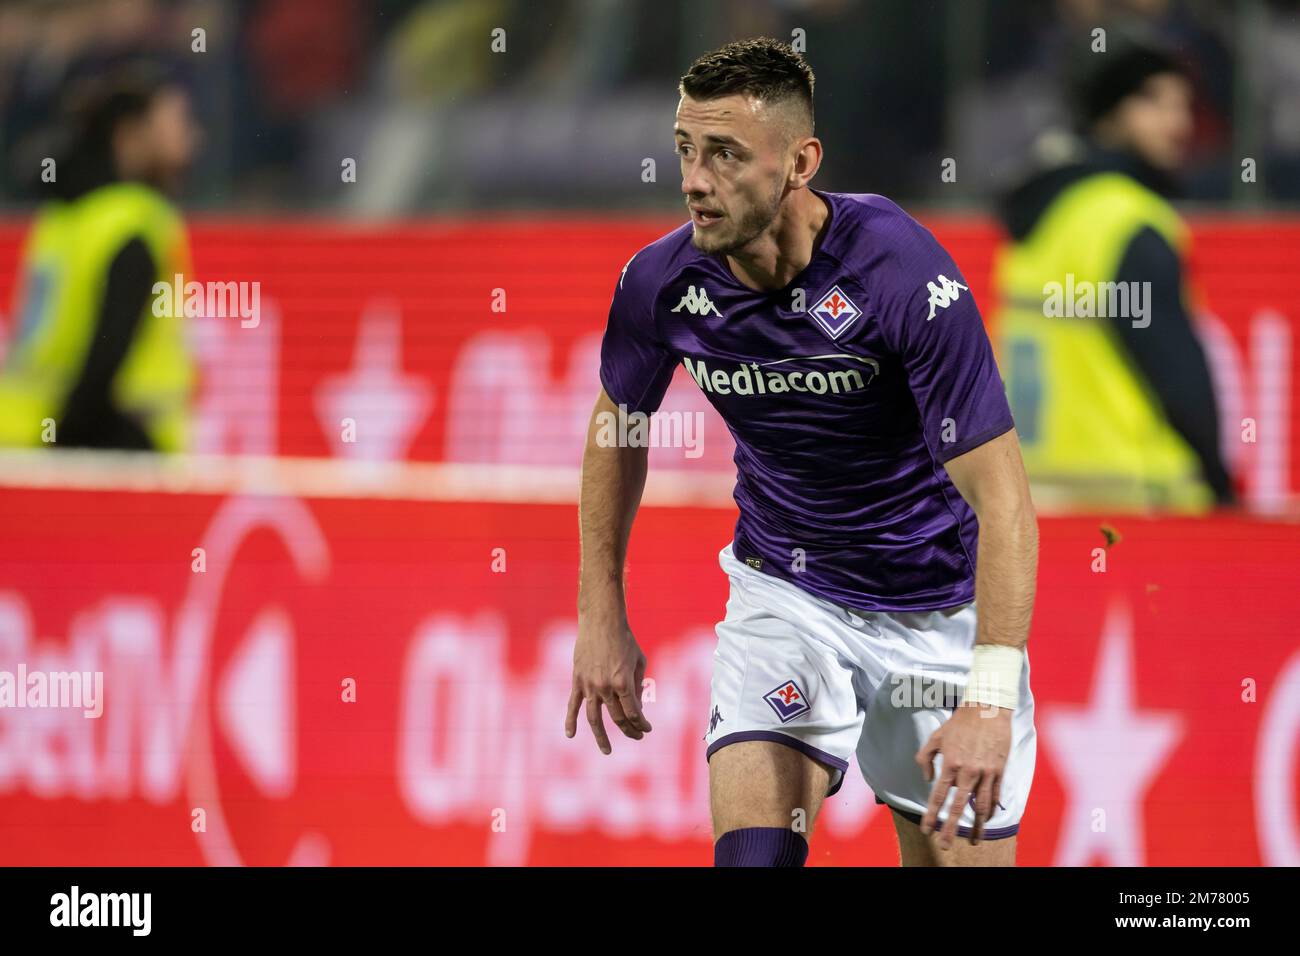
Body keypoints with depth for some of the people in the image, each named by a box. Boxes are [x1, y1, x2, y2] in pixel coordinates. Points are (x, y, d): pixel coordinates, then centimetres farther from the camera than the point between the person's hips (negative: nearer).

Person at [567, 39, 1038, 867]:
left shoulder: (903, 274, -27)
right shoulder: (662, 282, -13)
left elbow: (1002, 495, -27)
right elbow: (618, 426, 10)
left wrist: (992, 697, -36)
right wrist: (602, 618, 8)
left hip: (942, 609, -2)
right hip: (784, 595, 2)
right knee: (753, 851, -19)